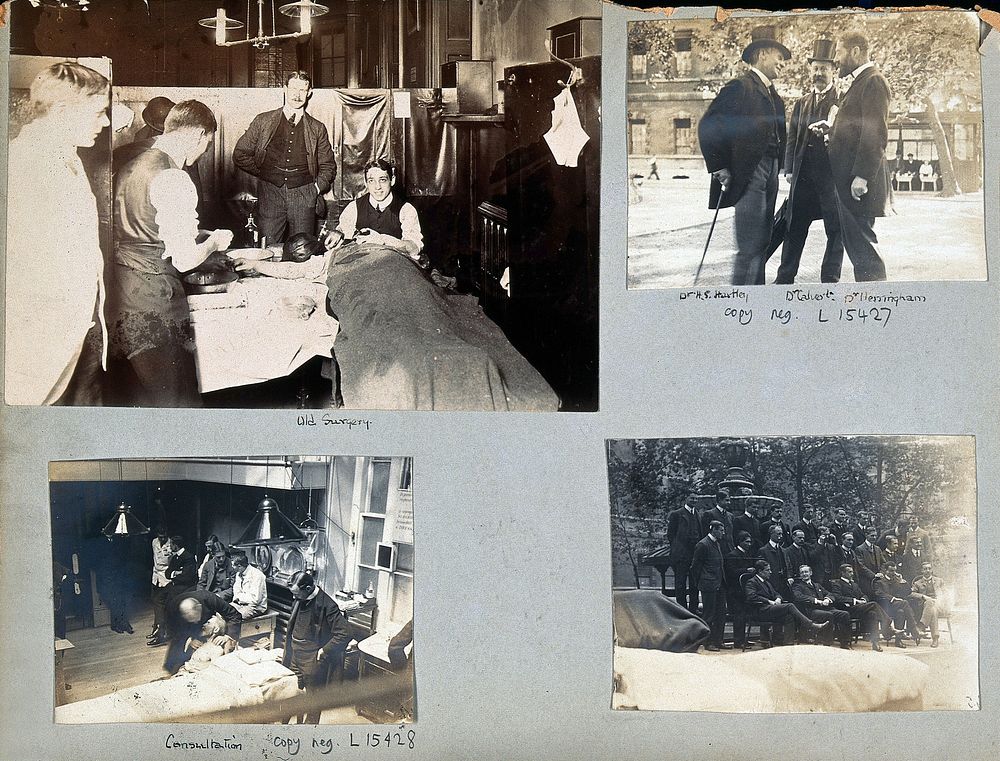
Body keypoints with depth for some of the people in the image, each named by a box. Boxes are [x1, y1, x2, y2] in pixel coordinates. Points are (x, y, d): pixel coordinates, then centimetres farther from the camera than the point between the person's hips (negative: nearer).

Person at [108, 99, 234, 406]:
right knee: (178, 402, 2)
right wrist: (214, 242, 2)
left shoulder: (130, 167, 11)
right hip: (152, 307, -9)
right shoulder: (174, 179, -16)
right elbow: (184, 259, -18)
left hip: (119, 298, 9)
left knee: (135, 395, 20)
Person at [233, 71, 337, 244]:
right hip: (270, 193, -1)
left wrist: (317, 188, 3)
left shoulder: (317, 128, 14)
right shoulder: (263, 121, 10)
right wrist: (262, 173, 5)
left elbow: (328, 166, 18)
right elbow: (240, 154, 12)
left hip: (303, 196, 1)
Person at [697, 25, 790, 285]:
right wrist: (719, 168, -14)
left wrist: (781, 166, 10)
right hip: (748, 175, -9)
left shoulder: (773, 94, 21)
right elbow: (708, 125, -13)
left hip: (770, 175, 9)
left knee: (761, 242, 11)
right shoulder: (740, 87, -6)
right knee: (750, 245, -13)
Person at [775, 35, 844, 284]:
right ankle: (785, 278, 13)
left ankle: (831, 278, 6)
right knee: (795, 227, 7)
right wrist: (789, 169, 6)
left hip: (832, 175, -4)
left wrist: (829, 129, -26)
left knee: (836, 229, -1)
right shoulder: (801, 103, 17)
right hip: (803, 176, 4)